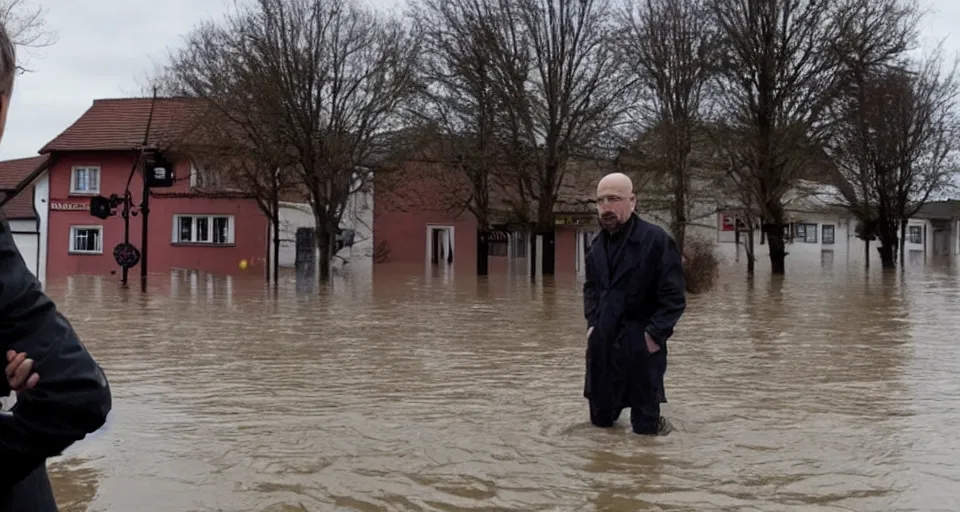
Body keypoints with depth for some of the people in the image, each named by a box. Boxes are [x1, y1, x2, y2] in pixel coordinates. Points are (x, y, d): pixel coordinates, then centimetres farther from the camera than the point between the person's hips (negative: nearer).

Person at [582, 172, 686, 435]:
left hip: (640, 347, -6)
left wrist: (654, 335, -18)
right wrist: (592, 322, 8)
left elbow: (674, 297, -13)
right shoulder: (597, 244, 8)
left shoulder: (656, 240, -12)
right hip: (602, 345, 6)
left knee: (644, 428, 6)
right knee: (600, 420, 18)